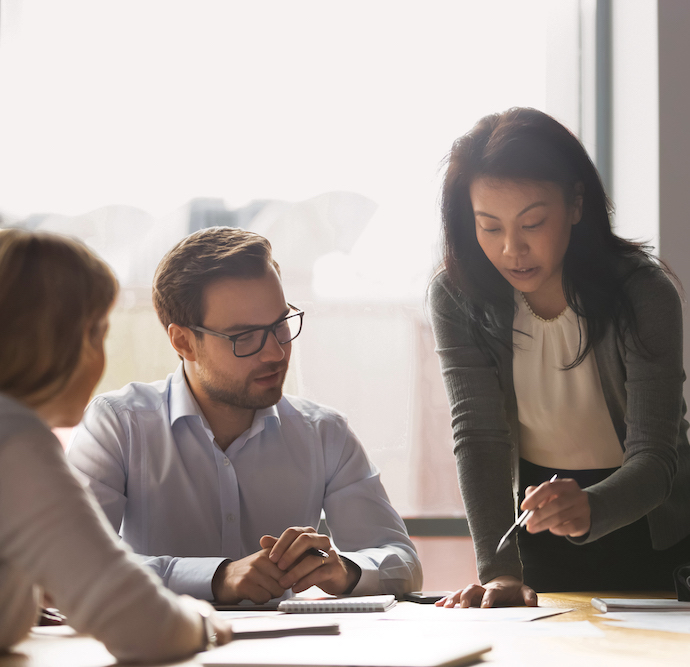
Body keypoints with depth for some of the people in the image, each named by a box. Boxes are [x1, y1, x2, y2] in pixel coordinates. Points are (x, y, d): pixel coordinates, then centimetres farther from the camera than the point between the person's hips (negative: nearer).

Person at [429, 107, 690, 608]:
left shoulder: (643, 292, -18)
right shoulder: (456, 297, -11)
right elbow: (480, 436, -17)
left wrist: (590, 508, -45)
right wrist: (499, 570, -31)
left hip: (649, 534, -1)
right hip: (538, 540, 1)